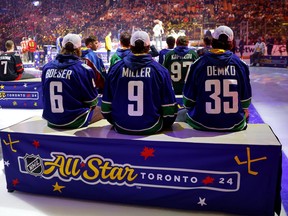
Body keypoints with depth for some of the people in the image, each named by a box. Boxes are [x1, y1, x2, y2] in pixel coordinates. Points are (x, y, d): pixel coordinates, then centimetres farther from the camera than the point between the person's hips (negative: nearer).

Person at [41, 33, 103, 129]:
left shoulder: (47, 67, -2)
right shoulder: (83, 69, -16)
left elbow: (46, 96, 9)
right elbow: (92, 101, -8)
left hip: (51, 120, 6)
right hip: (75, 121, -5)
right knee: (100, 110, 21)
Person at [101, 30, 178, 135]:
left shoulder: (115, 68, -4)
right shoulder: (160, 70, -9)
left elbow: (106, 106, 1)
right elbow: (169, 108, -7)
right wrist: (164, 125, 14)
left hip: (121, 127, 2)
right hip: (151, 128, -2)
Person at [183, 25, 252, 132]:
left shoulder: (198, 63, -9)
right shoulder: (240, 64, -5)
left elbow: (188, 101, -3)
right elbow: (245, 101, 3)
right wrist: (244, 110, 25)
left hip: (201, 124, -1)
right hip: (235, 124, 2)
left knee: (183, 114, 31)